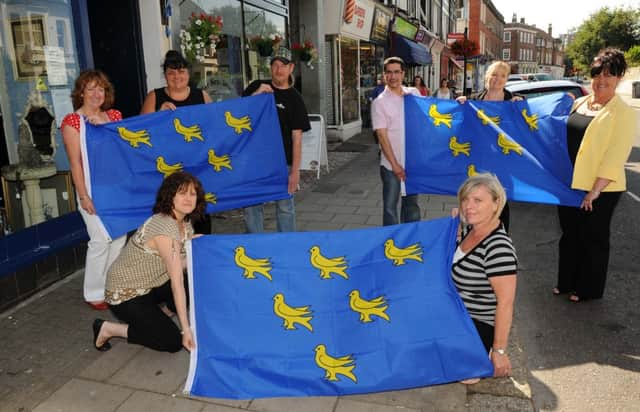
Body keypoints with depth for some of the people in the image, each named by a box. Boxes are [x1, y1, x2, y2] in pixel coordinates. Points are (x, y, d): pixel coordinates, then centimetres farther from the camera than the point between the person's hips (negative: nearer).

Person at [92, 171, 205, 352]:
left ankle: (161, 313, 14)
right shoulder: (165, 228, -30)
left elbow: (180, 265, -1)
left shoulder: (185, 222, -2)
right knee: (173, 342, -12)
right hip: (126, 294, -8)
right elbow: (176, 281, -32)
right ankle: (108, 328, 2)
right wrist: (186, 329, -30)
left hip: (153, 284, 8)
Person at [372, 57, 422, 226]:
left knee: (412, 203, 17)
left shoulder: (414, 94, 5)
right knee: (390, 206, 4)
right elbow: (382, 136, -10)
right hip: (391, 165, -4)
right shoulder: (379, 102, -6)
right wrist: (394, 164, -14)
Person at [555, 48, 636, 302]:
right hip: (569, 184, 6)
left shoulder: (623, 113, -11)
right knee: (569, 234, 16)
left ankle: (588, 289, 25)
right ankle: (567, 282, 33)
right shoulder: (579, 103, 9)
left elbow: (615, 156, -17)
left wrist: (596, 189, -22)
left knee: (593, 239, 8)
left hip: (599, 189, -6)